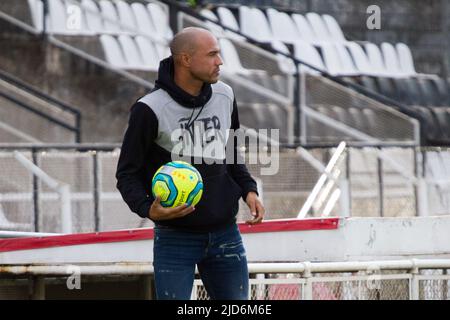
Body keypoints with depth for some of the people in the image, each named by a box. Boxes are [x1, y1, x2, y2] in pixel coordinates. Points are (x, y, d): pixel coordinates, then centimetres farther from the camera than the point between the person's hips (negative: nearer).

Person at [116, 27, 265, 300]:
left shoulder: (224, 96, 4)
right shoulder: (150, 109, -14)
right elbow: (127, 174, -7)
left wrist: (248, 190, 3)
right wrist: (147, 208, -26)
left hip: (225, 235, 5)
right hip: (175, 240, -5)